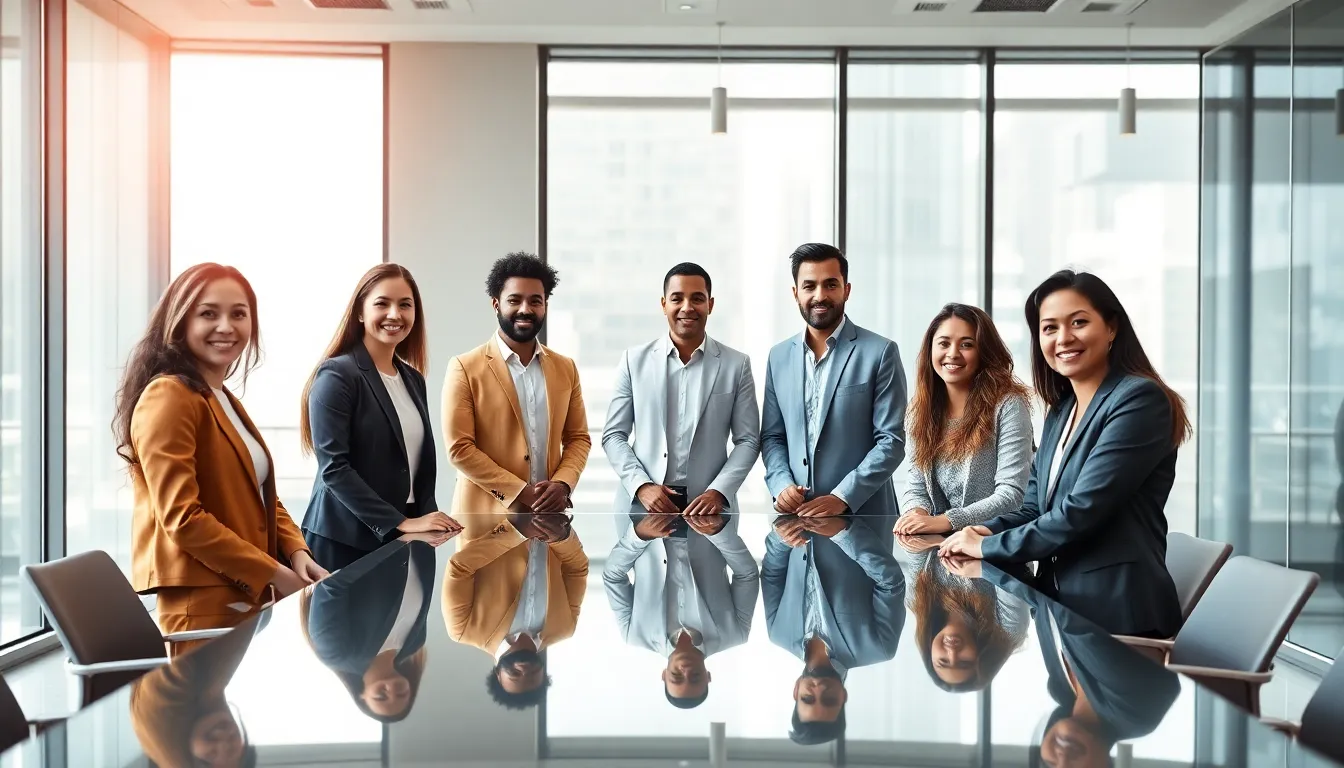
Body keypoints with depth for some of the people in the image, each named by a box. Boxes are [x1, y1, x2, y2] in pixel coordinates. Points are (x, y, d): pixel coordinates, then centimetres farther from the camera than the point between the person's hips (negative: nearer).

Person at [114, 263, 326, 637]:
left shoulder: (225, 401, 17)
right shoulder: (168, 397, -13)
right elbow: (182, 518, -19)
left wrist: (296, 552, 0)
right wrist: (274, 574, -16)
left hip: (248, 600, 9)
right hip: (201, 606, -9)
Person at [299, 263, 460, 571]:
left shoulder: (413, 379, 12)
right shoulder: (336, 375, -9)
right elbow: (334, 468, -16)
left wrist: (428, 517, -1)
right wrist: (400, 523, -20)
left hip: (400, 542, 6)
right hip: (344, 541, -6)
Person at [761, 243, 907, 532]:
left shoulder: (880, 352, -4)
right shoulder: (779, 356, 9)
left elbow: (892, 441, -8)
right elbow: (772, 437, 12)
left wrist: (842, 498, -17)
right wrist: (781, 484, -6)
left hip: (863, 518, -3)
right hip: (795, 518, 4)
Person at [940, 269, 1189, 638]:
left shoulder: (1139, 400, -14)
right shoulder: (1061, 410, 13)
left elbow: (1082, 510, -21)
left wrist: (988, 547, -13)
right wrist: (988, 530, -6)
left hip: (1117, 615, -7)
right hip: (1060, 604, 7)